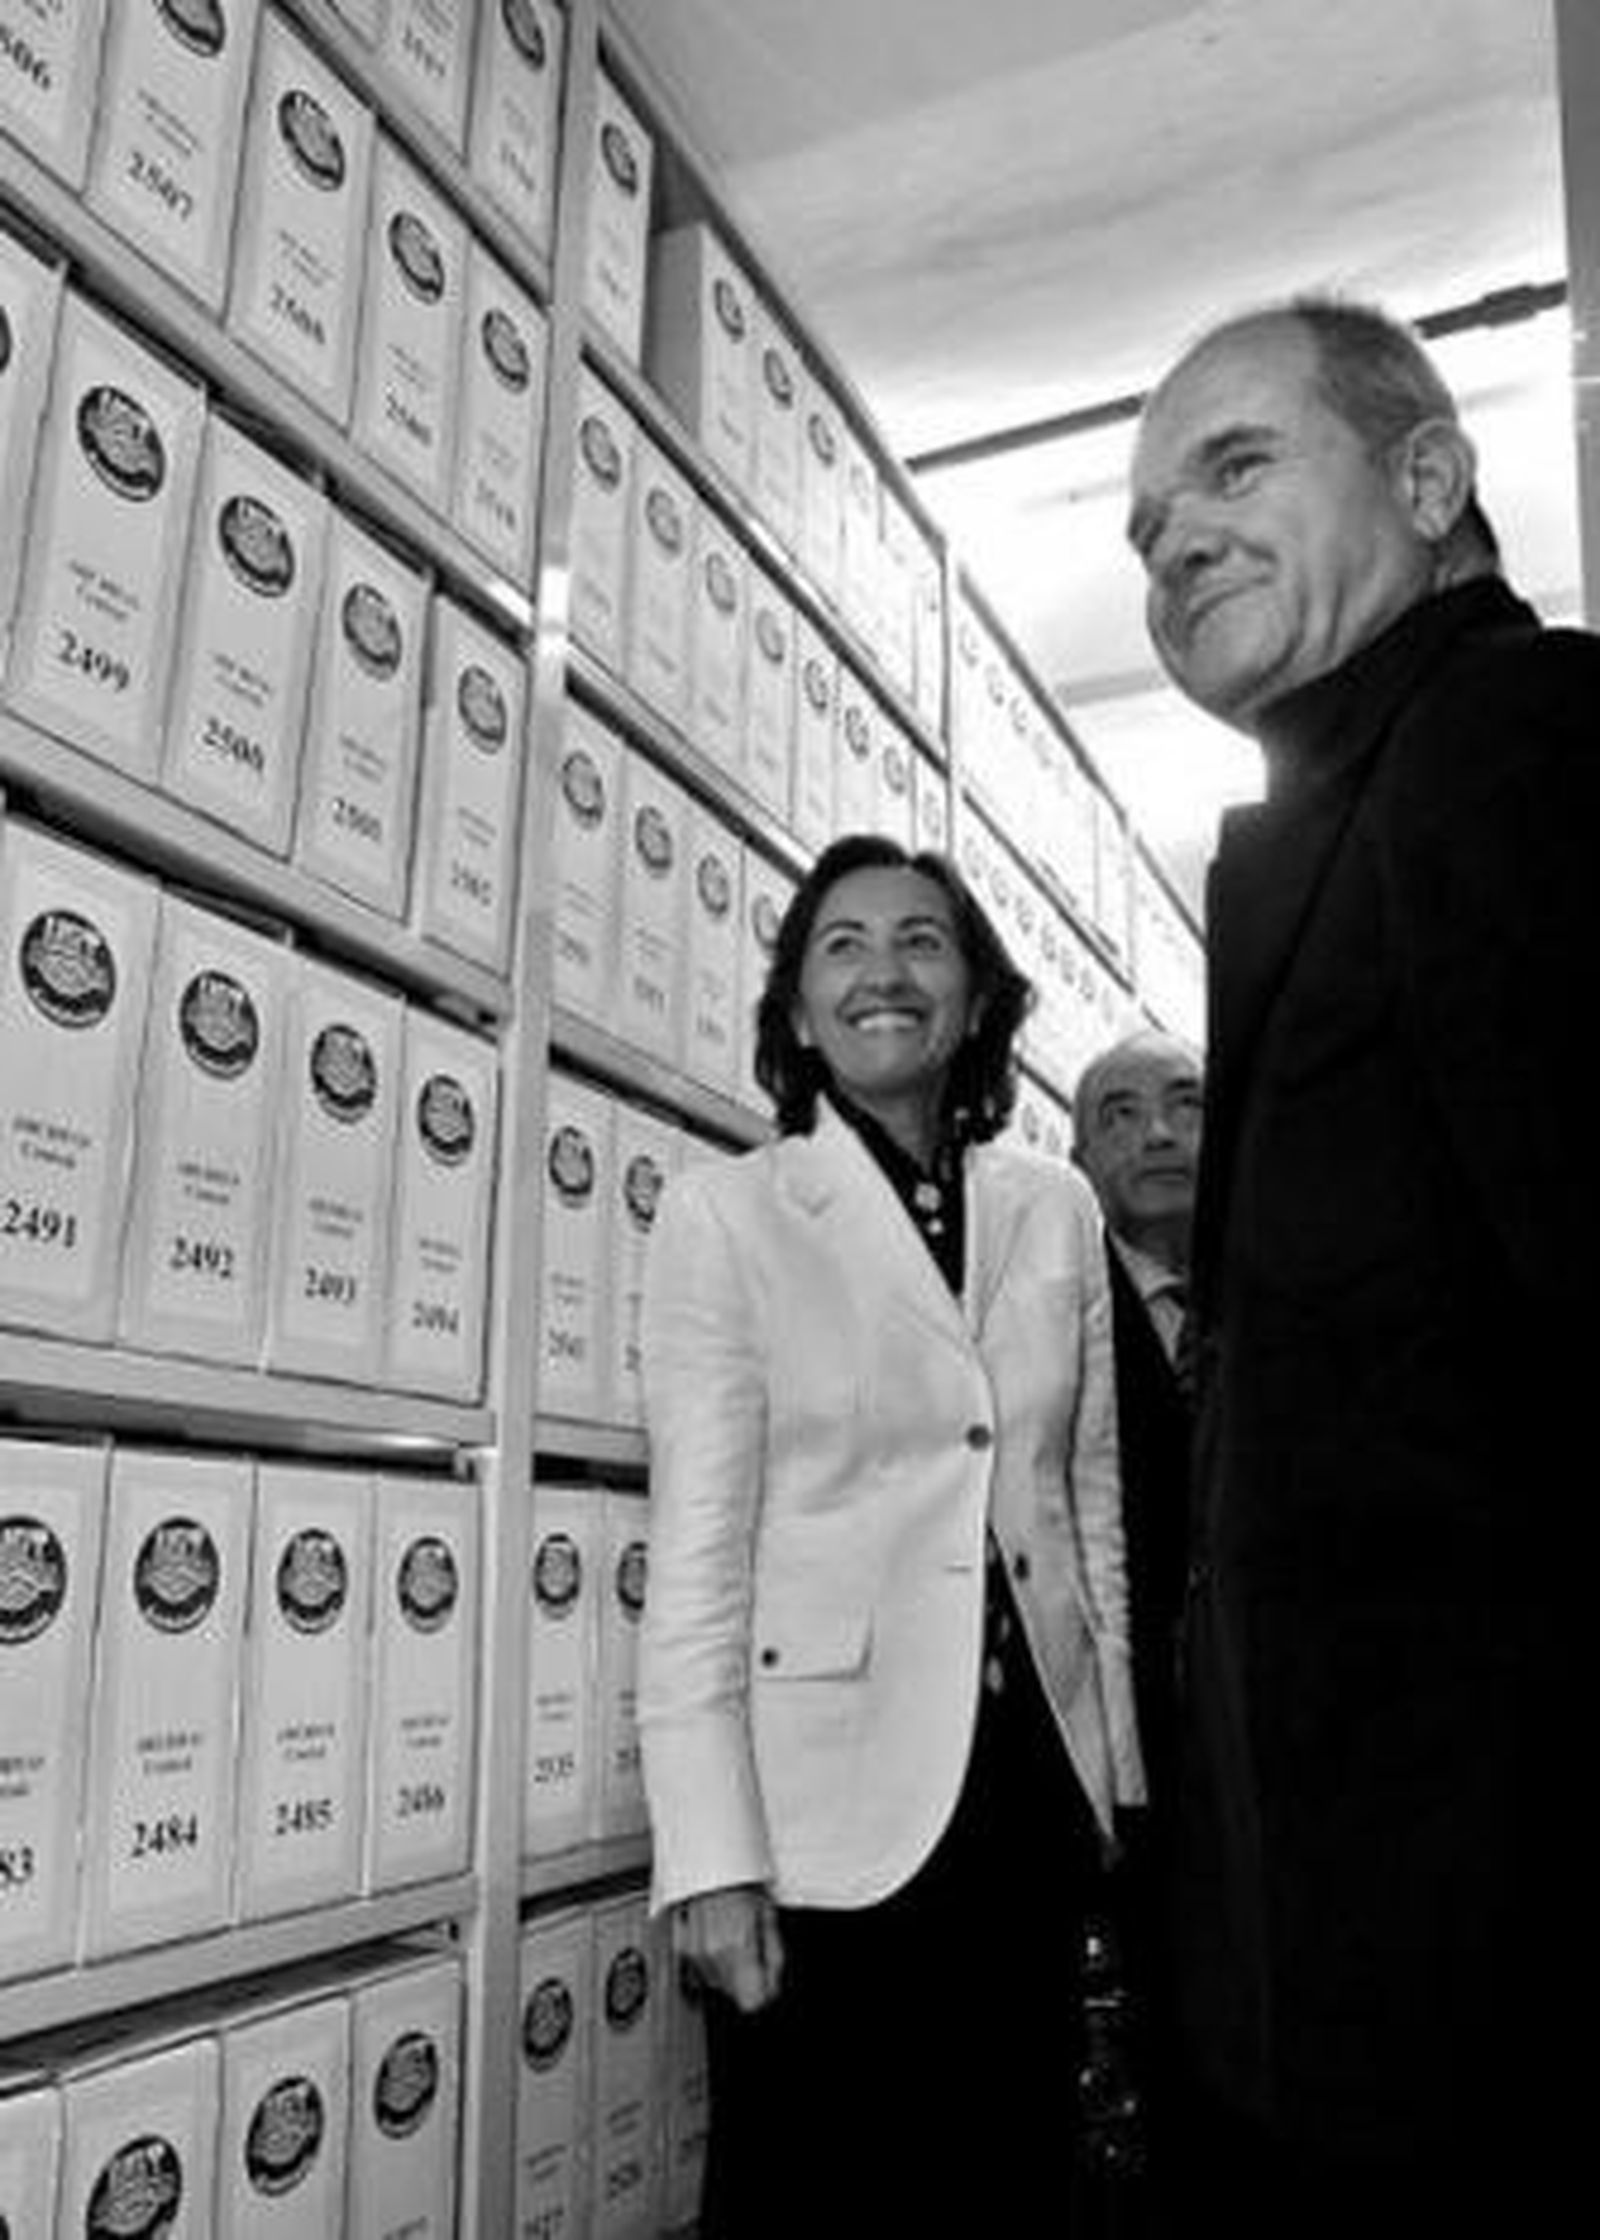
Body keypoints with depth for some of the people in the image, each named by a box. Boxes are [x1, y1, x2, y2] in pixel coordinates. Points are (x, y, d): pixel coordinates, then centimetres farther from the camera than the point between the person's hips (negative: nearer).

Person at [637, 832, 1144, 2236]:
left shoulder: (1058, 1210, 5)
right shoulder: (726, 1214, -6)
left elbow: (1092, 1500, 10)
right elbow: (697, 1554, -9)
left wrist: (1120, 1765, 9)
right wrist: (712, 1859, -12)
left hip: (1033, 1781, 4)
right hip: (832, 1803, -3)